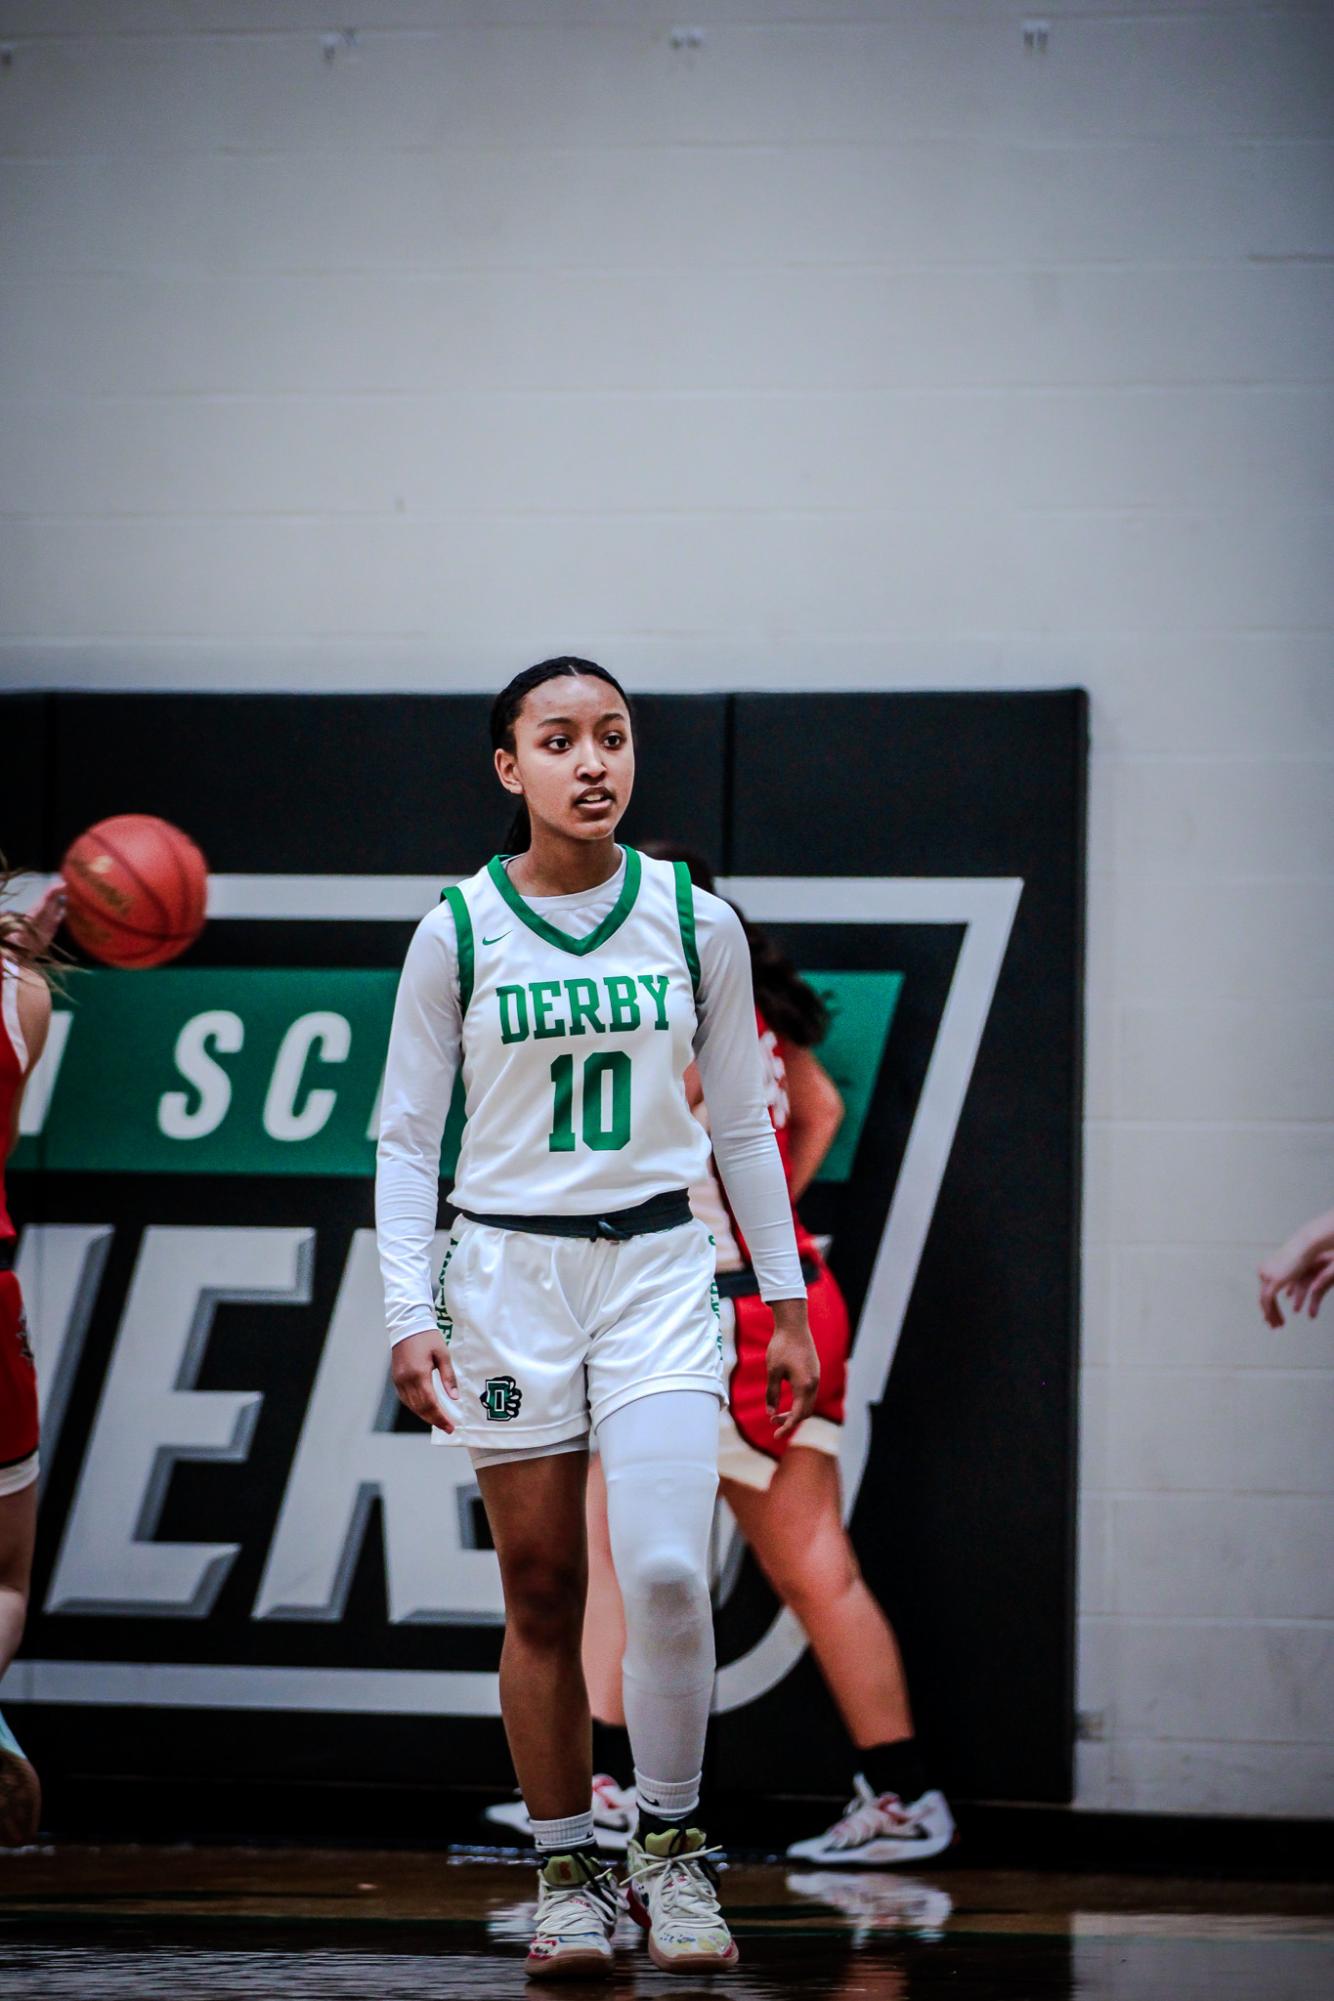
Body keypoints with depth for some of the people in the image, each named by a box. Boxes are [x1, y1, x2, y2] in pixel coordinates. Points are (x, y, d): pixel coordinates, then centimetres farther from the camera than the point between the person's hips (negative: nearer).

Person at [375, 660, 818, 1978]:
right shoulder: (458, 931, -2)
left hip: (657, 1269, 0)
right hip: (509, 1273, 0)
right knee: (541, 1595, 2)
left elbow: (743, 1124, 11)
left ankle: (672, 1851, 1)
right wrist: (407, 1313, -7)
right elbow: (405, 1137, 2)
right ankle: (568, 1876, 13)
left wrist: (787, 1302, 10)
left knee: (666, 1571, -16)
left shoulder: (696, 924, 2)